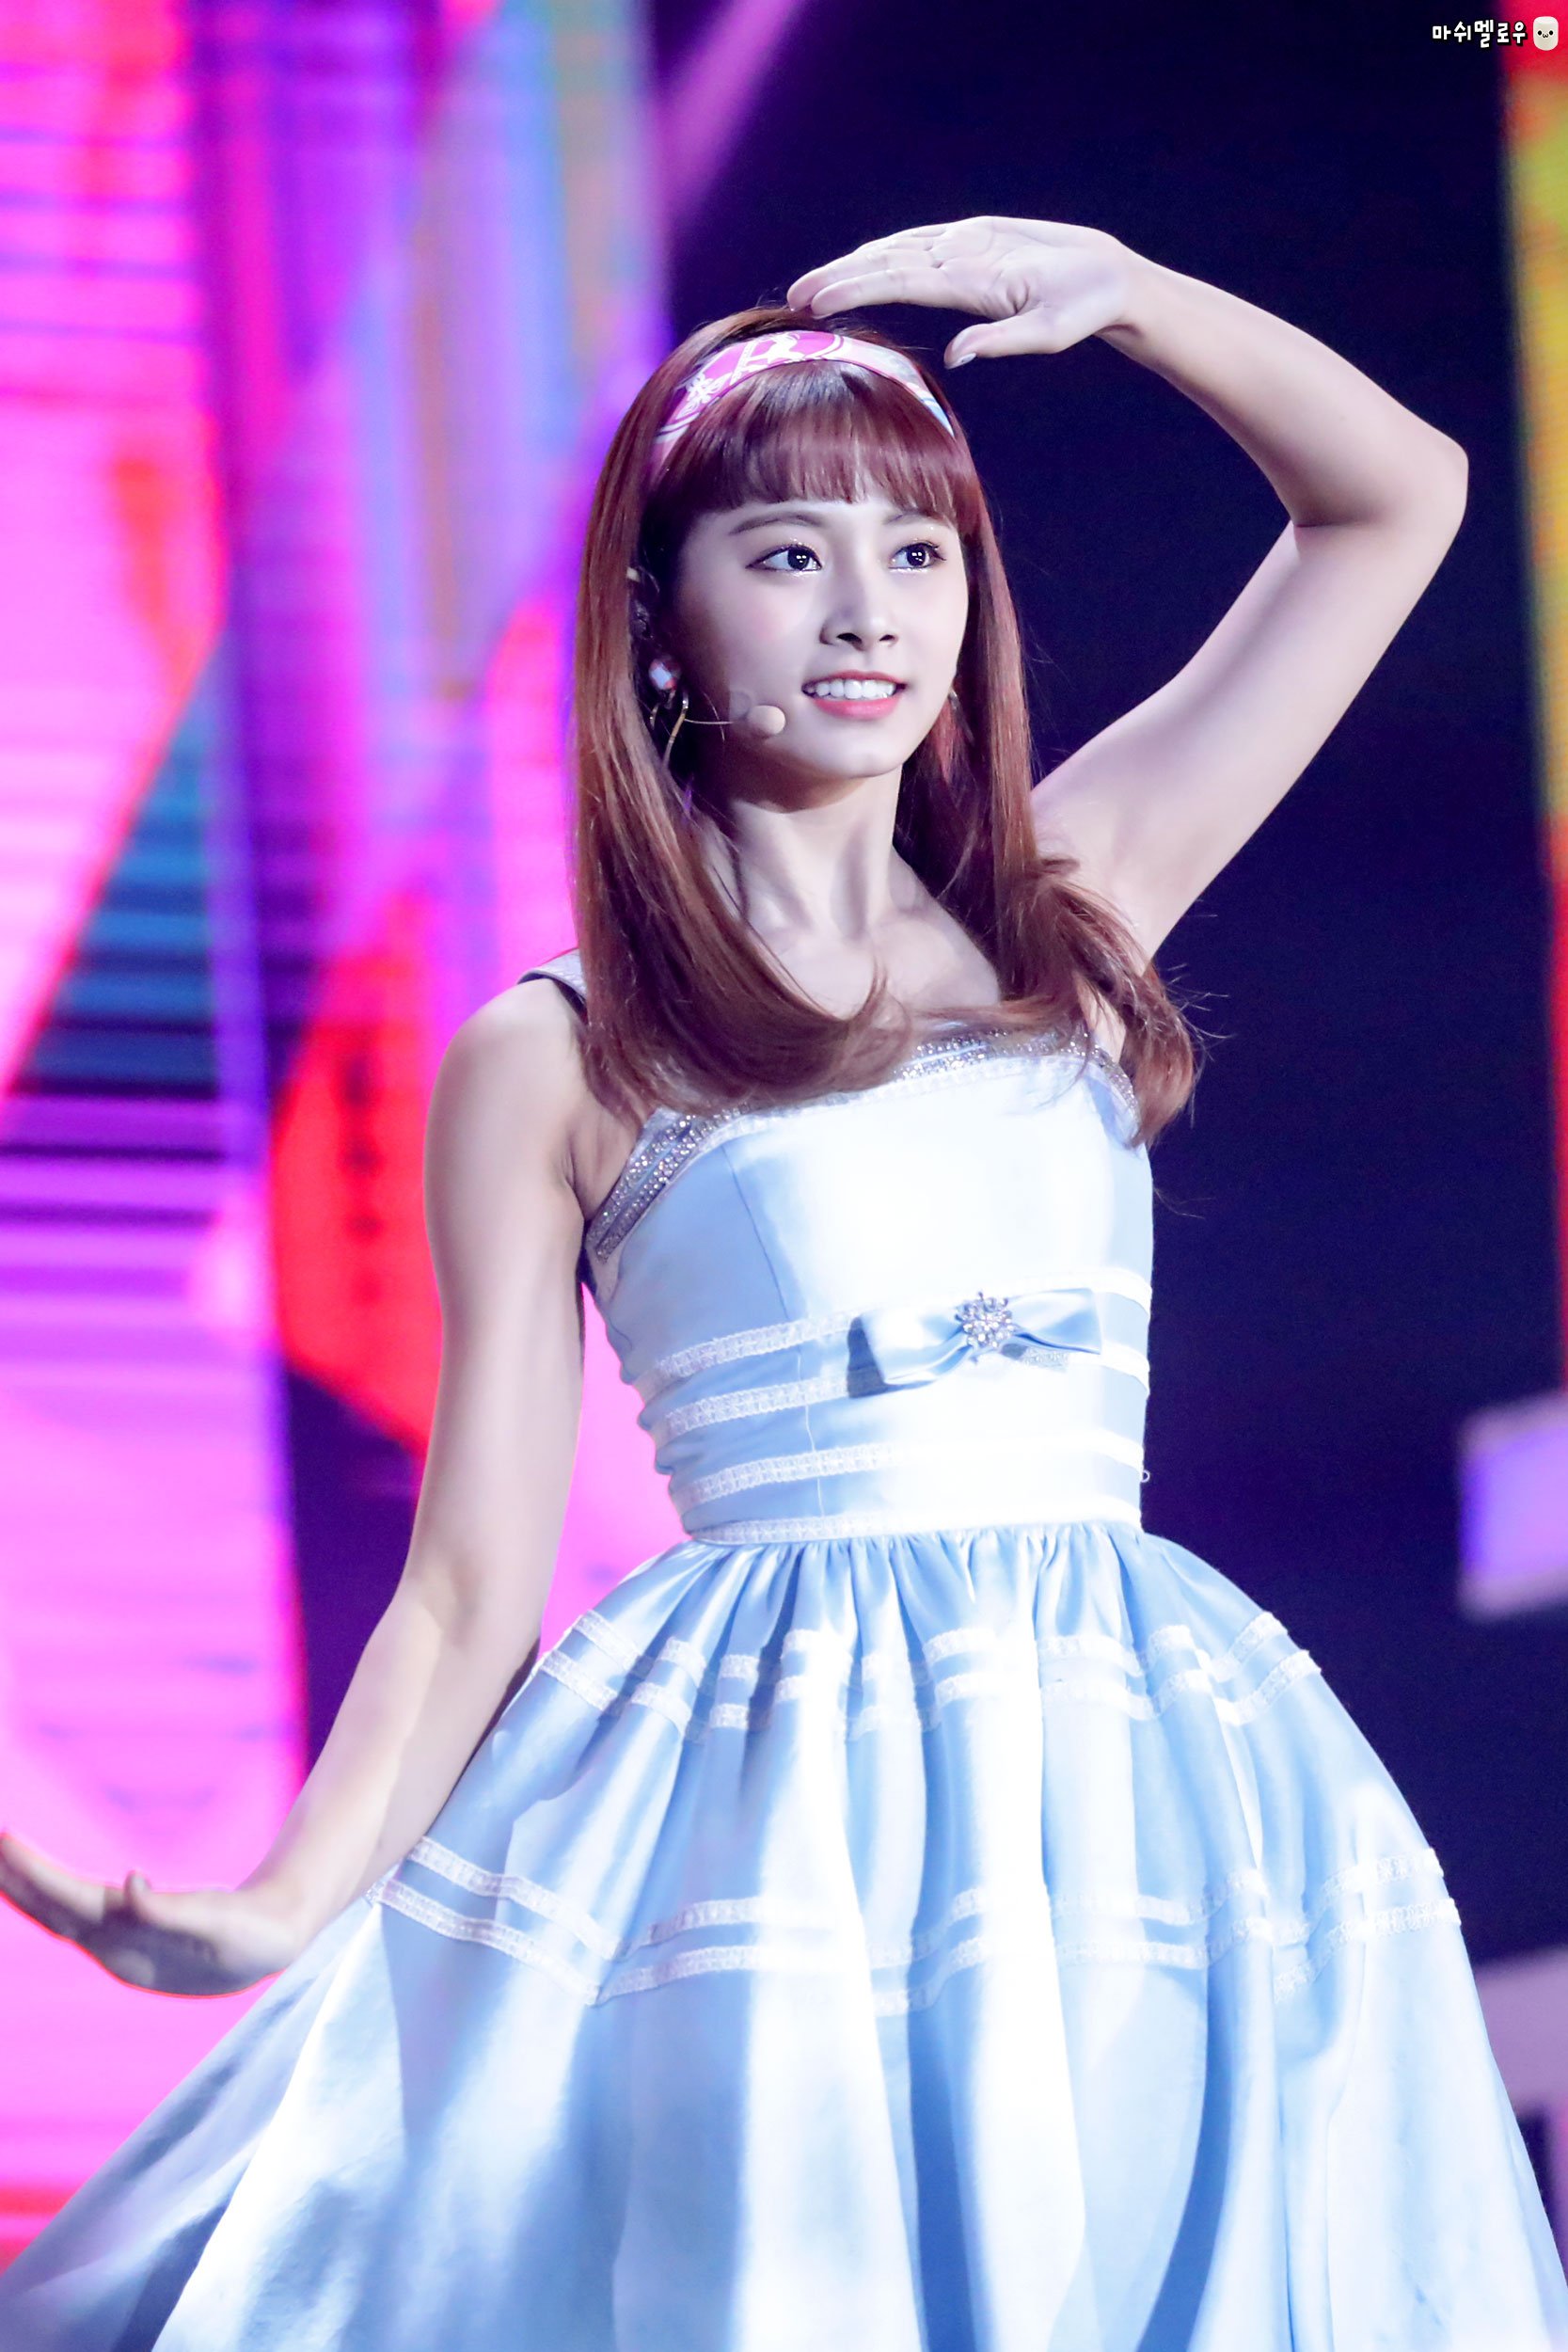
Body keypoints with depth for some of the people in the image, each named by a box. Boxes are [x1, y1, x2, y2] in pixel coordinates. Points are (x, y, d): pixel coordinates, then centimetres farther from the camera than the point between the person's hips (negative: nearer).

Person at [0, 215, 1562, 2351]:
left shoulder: (1069, 917, 12)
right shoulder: (551, 1070, 3)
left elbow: (1397, 494, 18)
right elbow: (473, 1591, 1)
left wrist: (1108, 286, 4)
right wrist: (284, 1911, -13)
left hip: (1146, 1780, 3)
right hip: (764, 1804, -3)